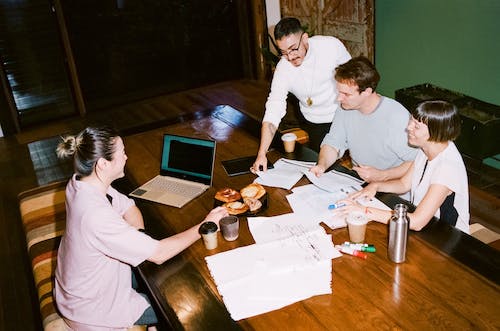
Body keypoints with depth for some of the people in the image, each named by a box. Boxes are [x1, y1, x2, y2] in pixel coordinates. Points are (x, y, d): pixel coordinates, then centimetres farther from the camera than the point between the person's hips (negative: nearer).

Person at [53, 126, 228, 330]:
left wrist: (140, 241, -13)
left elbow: (129, 208, 4)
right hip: (92, 309, -8)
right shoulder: (95, 214, -38)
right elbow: (159, 255, -31)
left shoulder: (80, 182, -10)